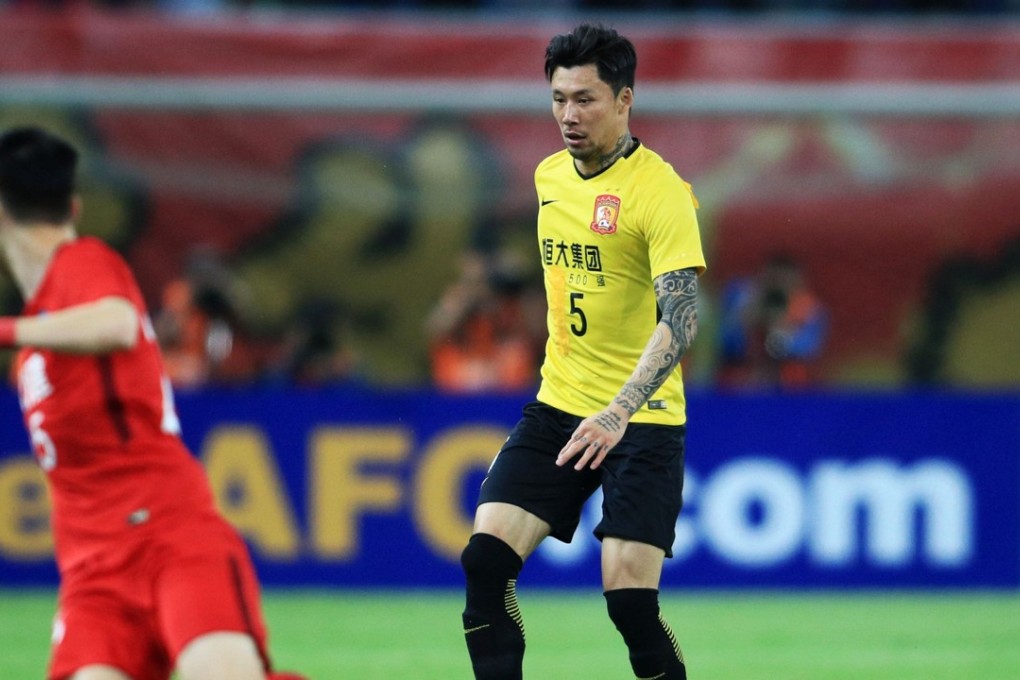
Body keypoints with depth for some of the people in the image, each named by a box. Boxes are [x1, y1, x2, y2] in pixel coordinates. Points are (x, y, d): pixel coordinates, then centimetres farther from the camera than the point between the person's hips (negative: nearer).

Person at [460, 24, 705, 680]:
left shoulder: (660, 192, -16)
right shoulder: (549, 176, 8)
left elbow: (680, 318, -25)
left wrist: (618, 413, -37)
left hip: (641, 420, -6)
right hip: (557, 406, 6)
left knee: (630, 597, -13)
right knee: (486, 562, -8)